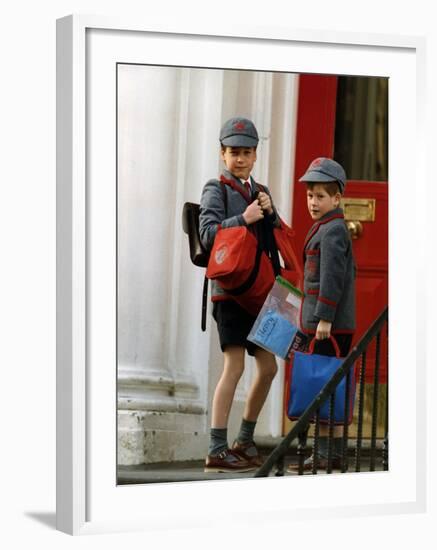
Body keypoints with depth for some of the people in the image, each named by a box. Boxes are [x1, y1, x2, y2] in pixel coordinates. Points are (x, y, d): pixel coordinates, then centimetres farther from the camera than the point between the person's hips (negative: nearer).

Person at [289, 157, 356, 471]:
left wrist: (325, 318, -21)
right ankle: (327, 452, 15)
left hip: (331, 326, -10)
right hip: (321, 323, 10)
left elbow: (333, 276, -19)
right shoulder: (334, 229, 18)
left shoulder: (332, 231, -12)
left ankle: (331, 454, -5)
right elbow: (349, 272, 25)